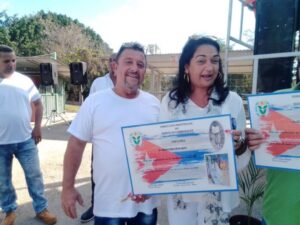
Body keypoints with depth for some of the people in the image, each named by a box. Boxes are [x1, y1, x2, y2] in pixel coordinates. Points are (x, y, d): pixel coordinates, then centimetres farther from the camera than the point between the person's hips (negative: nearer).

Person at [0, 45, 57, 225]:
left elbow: (38, 103, 8)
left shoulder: (25, 80, 1)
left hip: (25, 139, 1)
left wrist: (38, 127, -1)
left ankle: (41, 209, 25)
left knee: (34, 175, 9)